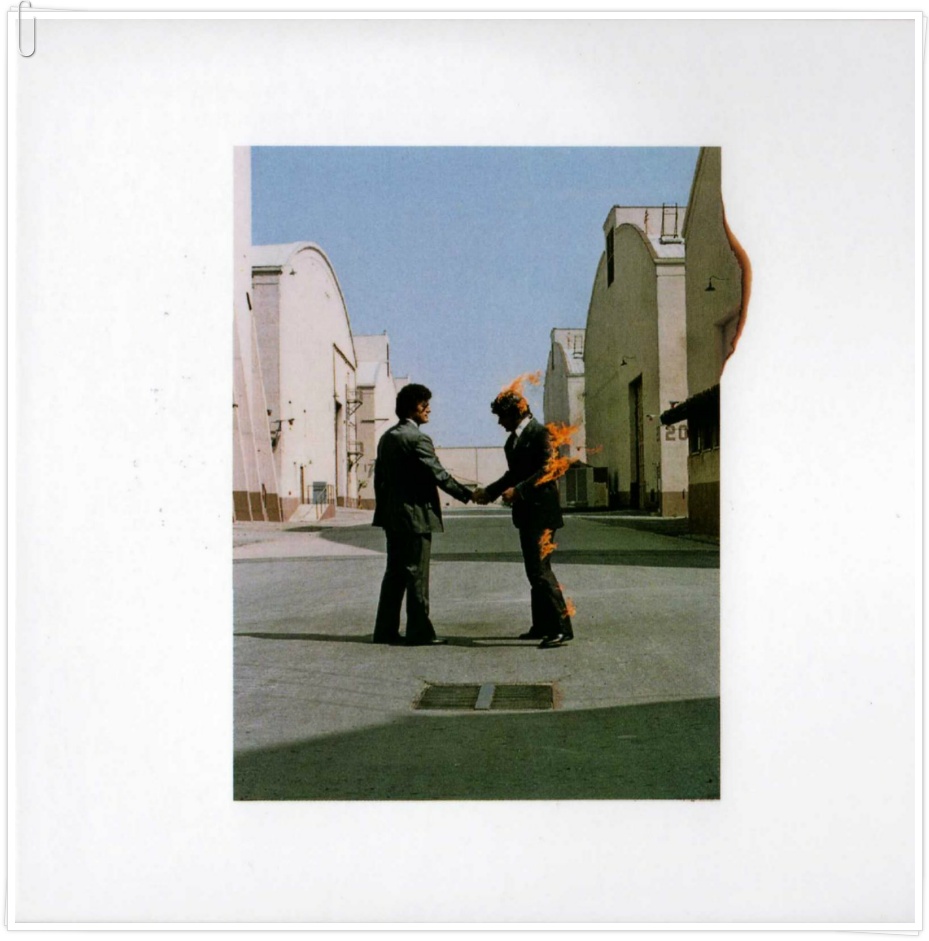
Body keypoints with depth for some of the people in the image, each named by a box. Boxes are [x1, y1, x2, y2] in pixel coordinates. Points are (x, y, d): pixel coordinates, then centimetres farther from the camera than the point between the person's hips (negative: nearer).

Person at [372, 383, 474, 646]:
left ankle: (385, 630, 15)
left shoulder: (387, 437, 12)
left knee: (394, 573, 12)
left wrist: (383, 508, 22)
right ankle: (419, 632, 2)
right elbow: (438, 474, -16)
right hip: (415, 515, -8)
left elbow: (379, 475, 16)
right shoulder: (417, 439, -14)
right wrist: (467, 495, -8)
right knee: (417, 574, -3)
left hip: (392, 516, 8)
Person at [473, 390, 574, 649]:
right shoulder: (514, 439, 17)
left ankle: (561, 628, -12)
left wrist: (518, 491, -24)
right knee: (534, 571, 13)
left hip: (541, 512, -10)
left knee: (540, 569, -14)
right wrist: (489, 492, 16)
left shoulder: (540, 433, -11)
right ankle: (542, 626, 21)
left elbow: (547, 470, -20)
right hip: (526, 513, 10)